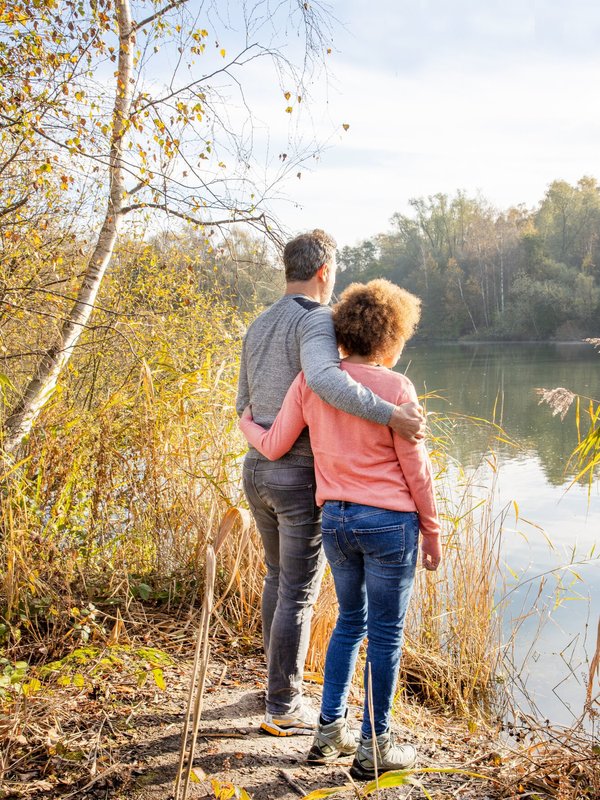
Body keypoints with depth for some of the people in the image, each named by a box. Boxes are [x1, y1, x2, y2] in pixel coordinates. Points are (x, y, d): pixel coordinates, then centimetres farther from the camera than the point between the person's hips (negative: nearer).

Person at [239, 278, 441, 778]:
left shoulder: (310, 380, 0)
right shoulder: (394, 387, -13)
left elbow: (275, 447, 5)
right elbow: (415, 468, -8)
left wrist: (248, 427, 26)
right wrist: (432, 530, 2)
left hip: (335, 519, 5)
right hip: (390, 522, -5)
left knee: (350, 622, 22)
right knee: (386, 634, 8)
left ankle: (329, 731, 27)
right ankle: (374, 747, 18)